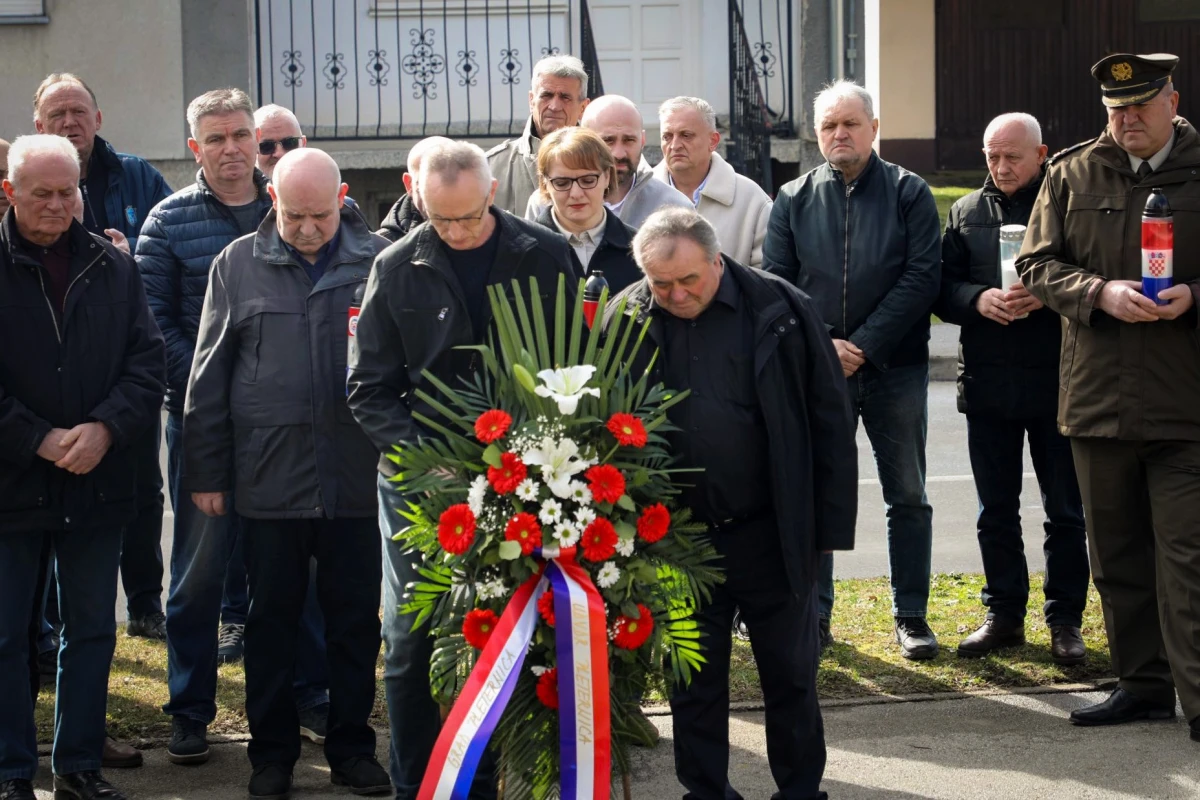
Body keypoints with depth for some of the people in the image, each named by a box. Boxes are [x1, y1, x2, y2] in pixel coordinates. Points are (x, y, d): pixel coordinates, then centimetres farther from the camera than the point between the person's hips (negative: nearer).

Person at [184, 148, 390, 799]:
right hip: (269, 478, 1)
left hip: (358, 479, 0)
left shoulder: (379, 261, 1)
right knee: (271, 620, 9)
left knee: (356, 621, 9)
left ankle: (352, 746, 23)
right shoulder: (238, 265, 4)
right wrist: (206, 472, 4)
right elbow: (209, 375, 6)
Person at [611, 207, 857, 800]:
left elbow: (830, 422, -3)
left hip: (772, 535, -1)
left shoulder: (780, 311, -7)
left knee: (790, 672, 11)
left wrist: (830, 526, -5)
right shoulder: (625, 323, -3)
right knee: (693, 680, 11)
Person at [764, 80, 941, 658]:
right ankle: (814, 614, 13)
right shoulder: (794, 200, 7)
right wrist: (823, 345, -11)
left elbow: (922, 276, -7)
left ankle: (911, 616, 14)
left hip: (895, 368, -1)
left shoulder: (909, 193, 2)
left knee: (907, 496, 5)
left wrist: (864, 344, -13)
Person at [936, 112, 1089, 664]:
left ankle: (1065, 619, 16)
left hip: (1057, 382, -4)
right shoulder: (966, 213, 10)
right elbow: (942, 287, 8)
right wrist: (978, 300, -12)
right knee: (996, 510, 11)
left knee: (1065, 511, 6)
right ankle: (1004, 614, 21)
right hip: (988, 384, 4)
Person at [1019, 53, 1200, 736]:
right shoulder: (1073, 174, 8)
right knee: (1117, 552, 12)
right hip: (1098, 395, 4)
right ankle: (1144, 684, 23)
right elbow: (1037, 264, 6)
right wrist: (1101, 292, -11)